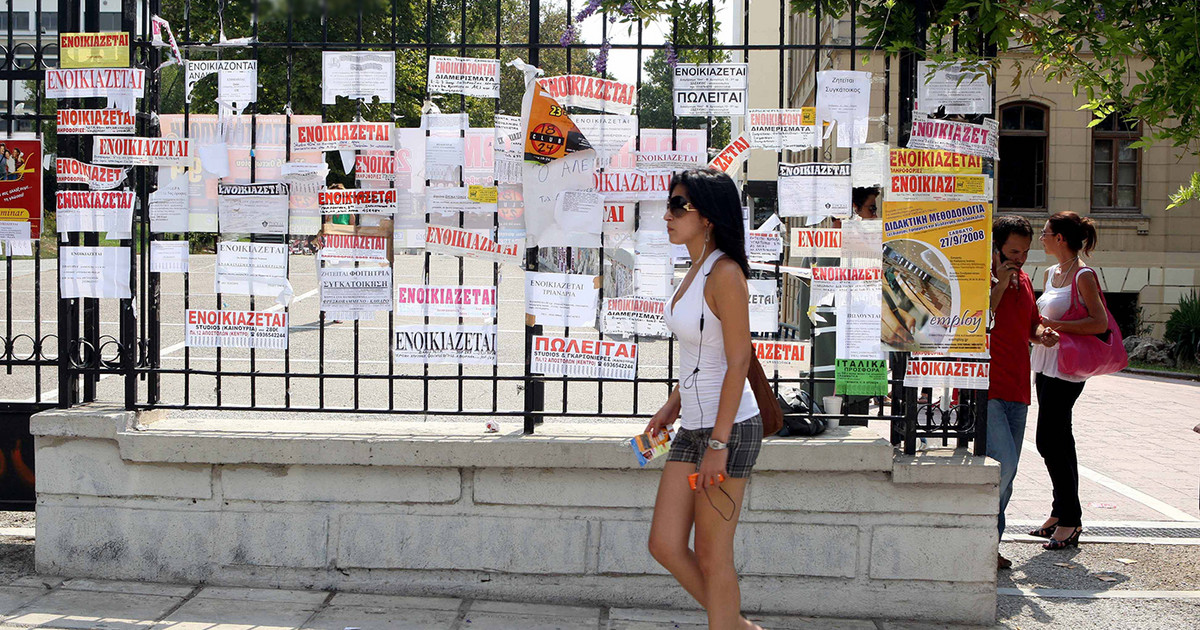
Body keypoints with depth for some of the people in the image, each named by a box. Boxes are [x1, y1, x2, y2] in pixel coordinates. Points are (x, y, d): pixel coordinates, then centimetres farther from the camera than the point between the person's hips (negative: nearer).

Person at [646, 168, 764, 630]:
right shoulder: (695, 271, 11)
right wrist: (673, 405, 15)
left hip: (729, 428, -9)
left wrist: (718, 444, -19)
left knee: (712, 557, 1)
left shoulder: (725, 274, -16)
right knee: (665, 545, 8)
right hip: (692, 427, 9)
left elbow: (739, 361, -18)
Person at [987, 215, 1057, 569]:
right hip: (986, 389, -8)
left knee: (1007, 472, 8)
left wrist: (1042, 334, 4)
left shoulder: (1024, 282, 16)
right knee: (1003, 463, -18)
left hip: (1017, 392, 8)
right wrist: (1000, 286, -18)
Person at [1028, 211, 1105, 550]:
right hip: (1045, 364, 9)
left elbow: (1100, 323, -17)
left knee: (1049, 441, -9)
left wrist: (1056, 326, -20)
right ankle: (1062, 514, 21)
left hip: (1066, 367, -9)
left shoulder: (1084, 275, -11)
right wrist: (1041, 330, -2)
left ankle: (1069, 519, 0)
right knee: (1059, 440, 13)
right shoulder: (1051, 273, 14)